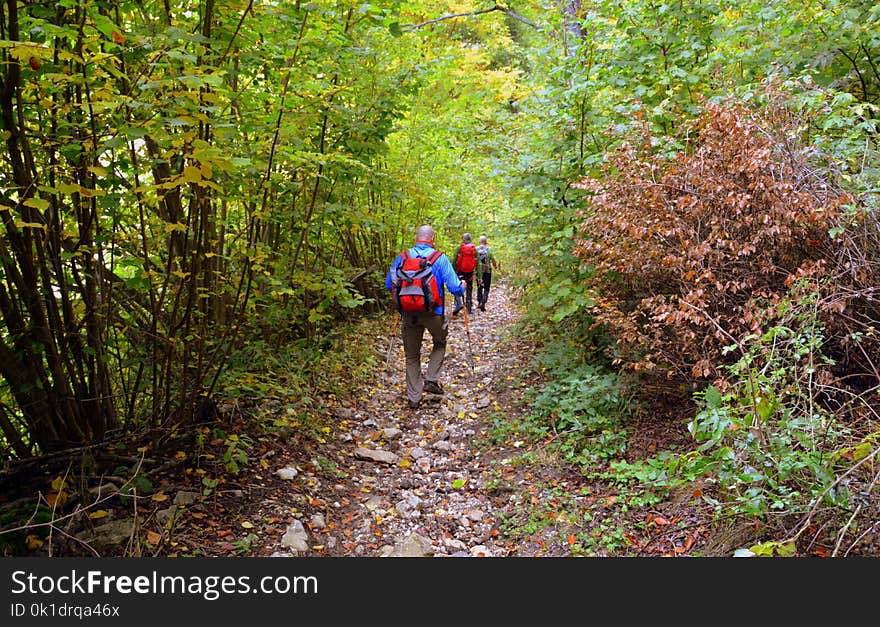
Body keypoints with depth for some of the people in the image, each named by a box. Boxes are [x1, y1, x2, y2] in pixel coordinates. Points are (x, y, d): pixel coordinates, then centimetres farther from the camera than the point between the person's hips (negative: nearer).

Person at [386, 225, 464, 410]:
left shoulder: (402, 257, 0)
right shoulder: (440, 258, -7)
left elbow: (389, 285, 6)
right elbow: (454, 287, -9)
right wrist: (462, 288, 14)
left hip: (409, 314, 2)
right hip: (433, 313, -2)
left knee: (412, 355, 15)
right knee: (439, 344, 27)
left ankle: (413, 397, 18)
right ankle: (431, 380, 16)